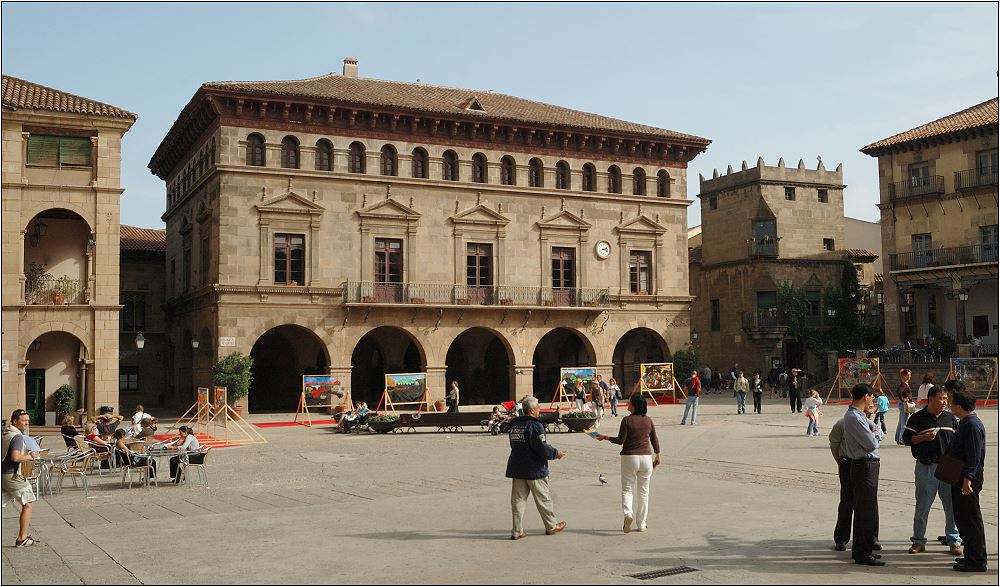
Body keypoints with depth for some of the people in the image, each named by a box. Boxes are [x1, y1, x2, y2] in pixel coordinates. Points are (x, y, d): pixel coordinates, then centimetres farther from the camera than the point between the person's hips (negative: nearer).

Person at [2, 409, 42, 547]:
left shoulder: (5, 434, 13)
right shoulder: (17, 436, -15)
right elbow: (15, 457, -28)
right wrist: (30, 456, -12)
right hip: (12, 475, -9)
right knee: (27, 504, 2)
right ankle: (22, 538, 3)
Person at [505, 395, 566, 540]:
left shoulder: (514, 424, 7)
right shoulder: (535, 426, -17)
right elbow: (542, 448, -21)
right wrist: (556, 453, -4)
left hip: (516, 468, 6)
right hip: (534, 469, -6)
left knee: (518, 499, 7)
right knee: (543, 498, 9)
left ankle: (517, 530, 5)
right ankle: (551, 526, 23)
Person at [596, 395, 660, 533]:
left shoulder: (627, 420, -10)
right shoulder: (648, 420, 2)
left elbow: (620, 440, -11)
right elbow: (654, 440, 9)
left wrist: (605, 437, 2)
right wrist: (657, 455, 22)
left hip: (630, 457, -3)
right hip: (646, 457, 3)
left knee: (627, 489, 6)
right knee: (643, 491, 11)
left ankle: (628, 513, -21)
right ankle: (641, 524, 13)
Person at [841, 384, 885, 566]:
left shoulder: (859, 415, 14)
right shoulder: (854, 417, -19)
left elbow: (880, 433, 16)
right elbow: (872, 444, -18)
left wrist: (874, 433, -4)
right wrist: (876, 434, 1)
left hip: (868, 465, 11)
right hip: (864, 466, -11)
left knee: (864, 510, 17)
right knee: (866, 511, -6)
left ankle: (860, 550, 27)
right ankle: (862, 554, 0)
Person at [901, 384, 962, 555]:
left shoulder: (950, 418, 9)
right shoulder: (918, 418, -2)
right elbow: (906, 439, -2)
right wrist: (924, 437, -16)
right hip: (926, 468, -3)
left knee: (952, 506, 4)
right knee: (922, 506, 4)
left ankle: (954, 541, 16)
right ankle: (918, 541, 15)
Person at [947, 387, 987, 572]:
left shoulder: (972, 425, -18)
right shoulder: (966, 423, 14)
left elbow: (974, 456, -23)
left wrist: (968, 479, -25)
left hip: (968, 481, -11)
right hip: (961, 479, 11)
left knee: (970, 520, -5)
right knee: (961, 518, 16)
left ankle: (977, 561, 1)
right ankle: (971, 555, 25)